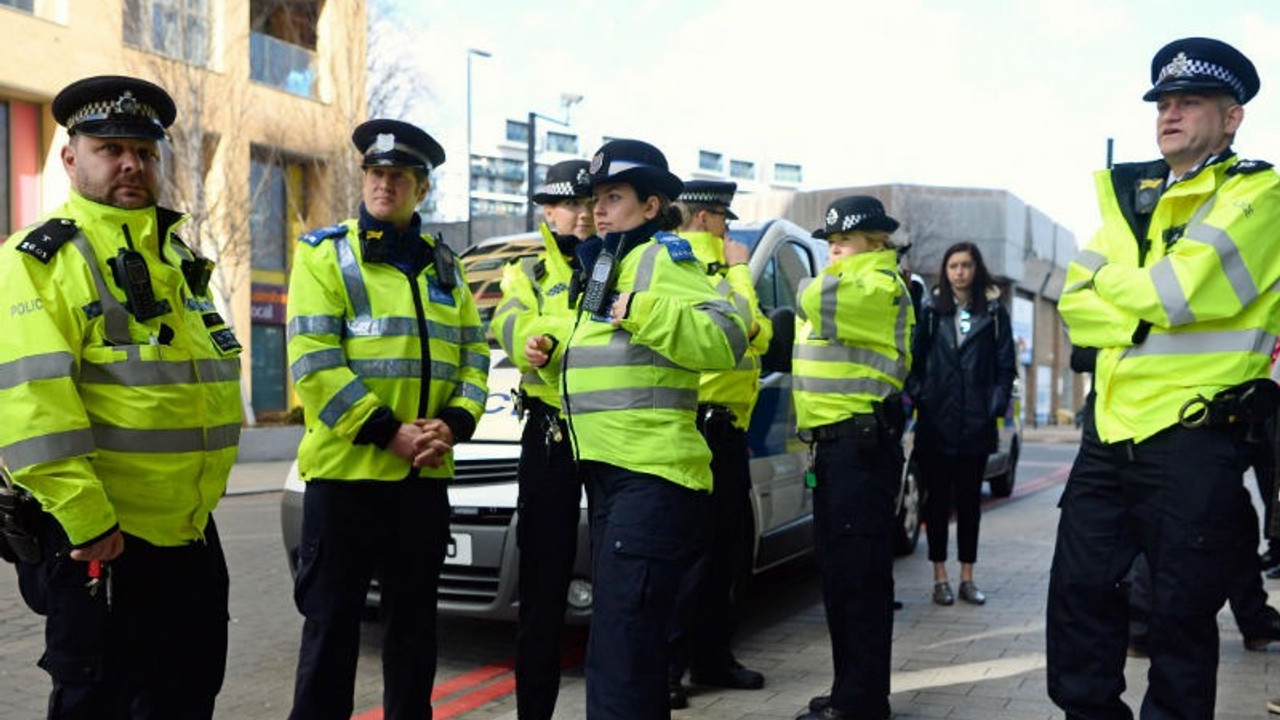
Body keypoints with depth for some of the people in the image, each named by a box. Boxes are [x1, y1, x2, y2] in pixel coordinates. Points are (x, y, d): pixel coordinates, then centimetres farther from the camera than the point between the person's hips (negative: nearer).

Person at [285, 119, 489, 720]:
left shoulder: (443, 267, 15)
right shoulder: (324, 253, 0)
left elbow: (474, 356, 12)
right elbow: (314, 361, -11)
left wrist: (453, 423, -7)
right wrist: (389, 432, -17)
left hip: (425, 474, 5)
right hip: (346, 469, -4)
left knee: (414, 617, 13)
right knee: (332, 618, 2)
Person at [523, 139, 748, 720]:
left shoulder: (665, 258, -8)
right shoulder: (608, 265, 20)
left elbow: (725, 340, -20)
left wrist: (642, 311, -26)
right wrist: (555, 354, 14)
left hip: (652, 476, -10)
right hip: (611, 471, 10)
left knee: (621, 649, -13)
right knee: (620, 635, 19)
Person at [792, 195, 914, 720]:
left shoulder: (882, 286, -9)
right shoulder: (848, 285, 22)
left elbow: (818, 300, -25)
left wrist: (833, 272, -5)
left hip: (862, 442, -10)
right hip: (834, 441, 10)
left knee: (859, 572, -7)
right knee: (836, 569, 13)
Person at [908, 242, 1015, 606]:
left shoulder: (994, 312, 6)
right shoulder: (932, 311, 6)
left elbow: (1006, 366, 5)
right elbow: (914, 358, 3)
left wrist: (996, 405, -4)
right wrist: (919, 395, -9)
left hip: (976, 424, 0)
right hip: (936, 422, 0)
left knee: (969, 500, 8)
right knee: (938, 499, 5)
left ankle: (967, 577, 16)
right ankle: (940, 577, 12)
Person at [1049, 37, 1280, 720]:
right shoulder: (1129, 197, 14)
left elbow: (1181, 290, -20)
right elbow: (1075, 306, 5)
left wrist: (1108, 281, -3)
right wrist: (1146, 316, -13)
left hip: (1193, 435, -6)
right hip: (1111, 430, 6)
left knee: (1181, 613, 4)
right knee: (1079, 593, 8)